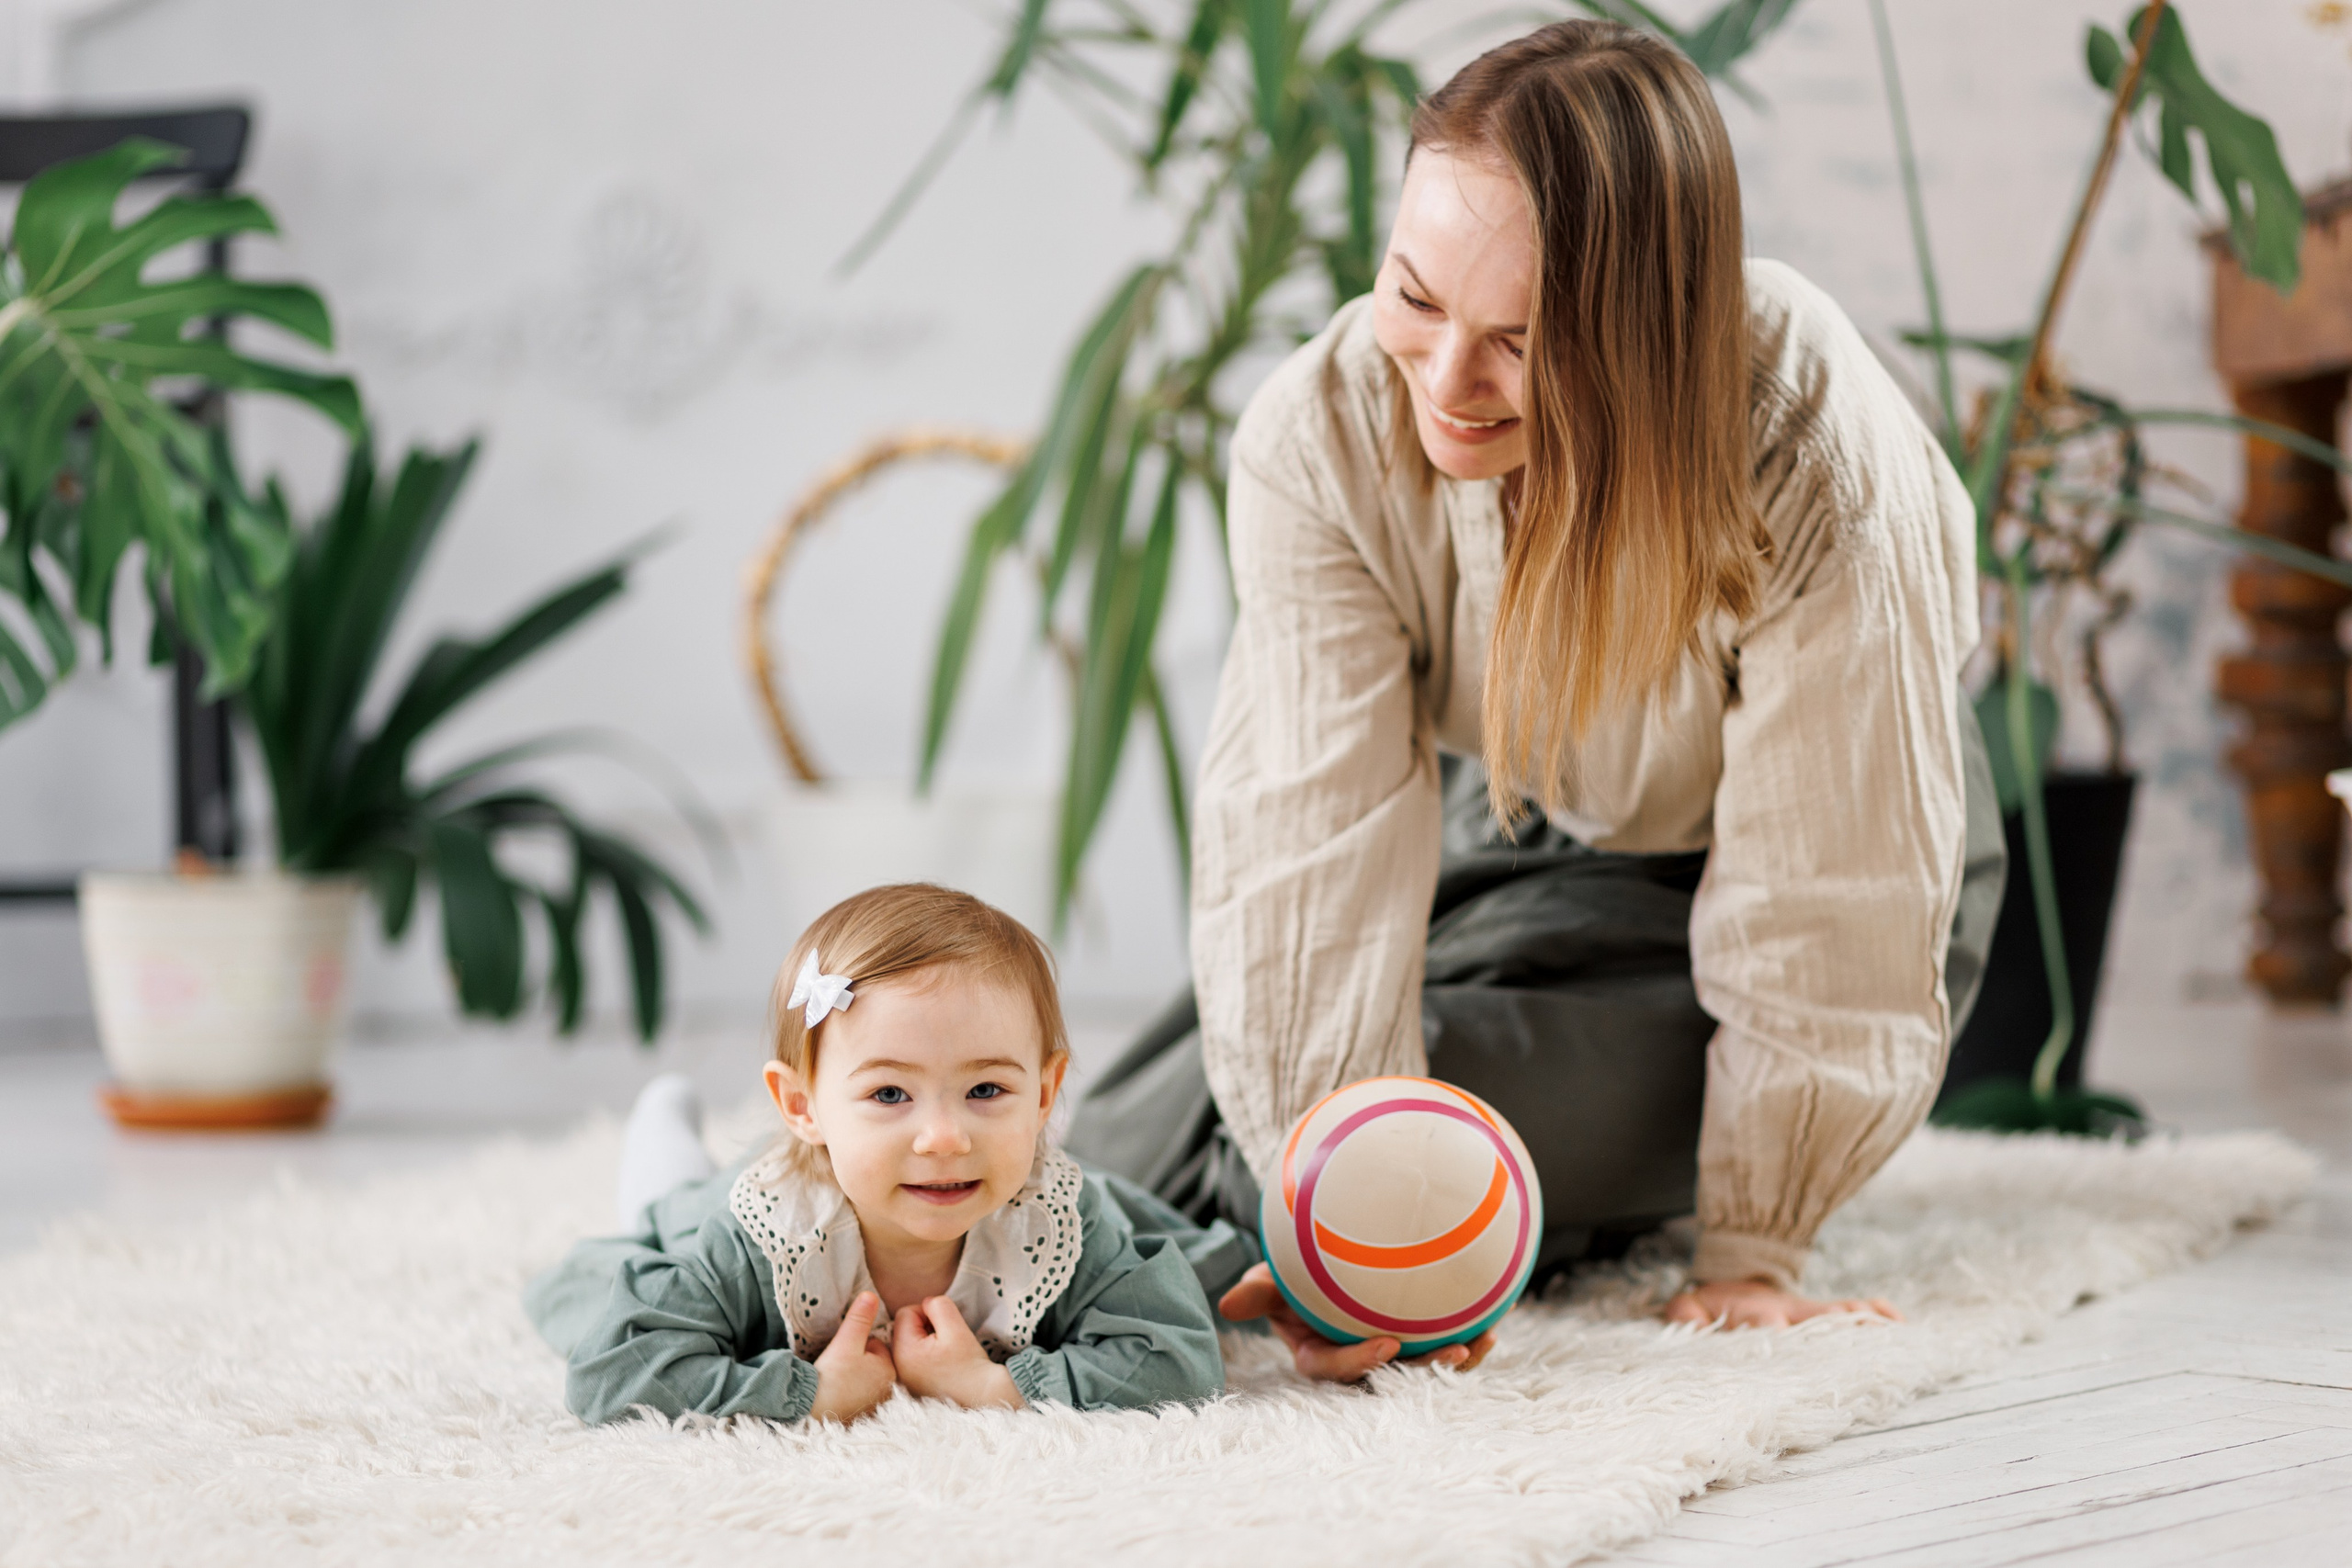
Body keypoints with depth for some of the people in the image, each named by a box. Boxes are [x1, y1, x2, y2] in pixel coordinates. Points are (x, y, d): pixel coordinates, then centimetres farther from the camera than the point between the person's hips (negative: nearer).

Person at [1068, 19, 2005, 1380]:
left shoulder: (1816, 461, -37)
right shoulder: (1324, 432, -28)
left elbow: (1819, 905, -28)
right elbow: (1313, 845, -28)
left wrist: (1755, 1251, -21)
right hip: (1516, 832, 4)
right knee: (1123, 1148, -3)